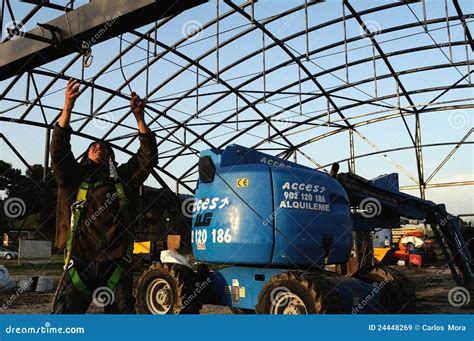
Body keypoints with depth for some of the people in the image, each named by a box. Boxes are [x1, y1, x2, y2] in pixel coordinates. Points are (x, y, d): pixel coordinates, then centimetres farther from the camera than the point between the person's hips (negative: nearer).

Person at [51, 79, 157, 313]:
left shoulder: (124, 177, 15)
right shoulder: (74, 177, 12)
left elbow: (148, 156, 7)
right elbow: (59, 149, -1)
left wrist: (139, 117, -1)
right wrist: (68, 107, -10)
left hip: (116, 263, 1)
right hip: (80, 262, -1)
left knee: (122, 313, 7)